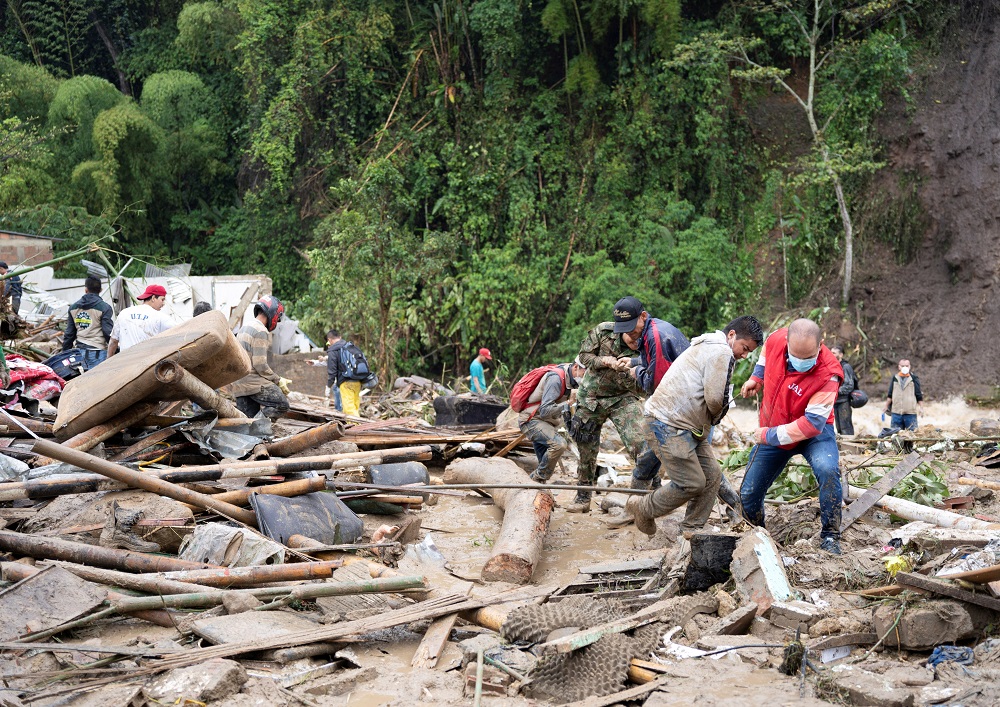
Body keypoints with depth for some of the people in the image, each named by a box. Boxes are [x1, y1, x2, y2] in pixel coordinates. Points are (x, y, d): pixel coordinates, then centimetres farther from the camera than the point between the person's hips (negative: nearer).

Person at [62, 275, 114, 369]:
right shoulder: (105, 308, -8)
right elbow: (109, 333, -11)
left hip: (79, 351, 5)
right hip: (97, 353, -5)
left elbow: (69, 333, 15)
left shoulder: (73, 307, 10)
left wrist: (65, 352, 24)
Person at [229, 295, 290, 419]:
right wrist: (278, 380, -7)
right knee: (282, 405, -9)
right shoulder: (261, 331, -12)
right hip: (253, 382, -9)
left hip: (238, 383, 9)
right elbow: (260, 365, -17)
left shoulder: (244, 327, 19)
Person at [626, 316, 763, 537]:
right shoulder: (721, 352, -14)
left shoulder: (707, 348, 21)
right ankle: (643, 508, 11)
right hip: (667, 425, -11)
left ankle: (692, 530, 16)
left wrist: (708, 422, 6)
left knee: (712, 475, 9)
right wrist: (714, 416, 2)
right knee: (692, 483, -8)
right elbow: (715, 399, -20)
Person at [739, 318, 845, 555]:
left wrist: (769, 436, -26)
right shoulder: (777, 340, -18)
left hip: (814, 432, -4)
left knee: (828, 471, -34)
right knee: (748, 495, 6)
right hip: (771, 433, 5)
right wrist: (757, 377, 1)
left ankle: (830, 537, -19)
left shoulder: (828, 375, -32)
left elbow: (812, 424, -32)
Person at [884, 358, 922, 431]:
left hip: (910, 413, -3)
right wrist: (886, 407, 14)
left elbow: (919, 395, 4)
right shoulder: (895, 378, 8)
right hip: (896, 412, 3)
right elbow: (890, 395, 15)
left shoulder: (914, 378, 1)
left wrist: (921, 408, -3)